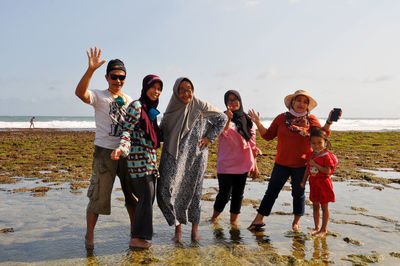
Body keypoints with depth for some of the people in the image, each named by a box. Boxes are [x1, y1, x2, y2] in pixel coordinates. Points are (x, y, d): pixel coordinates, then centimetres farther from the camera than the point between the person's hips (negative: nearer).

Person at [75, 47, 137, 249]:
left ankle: (135, 230, 29)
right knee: (98, 196, 0)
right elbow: (80, 92, -24)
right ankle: (89, 236, 17)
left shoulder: (130, 100, 13)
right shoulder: (99, 97, -2)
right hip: (104, 151, -5)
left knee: (133, 193, 12)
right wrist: (91, 70, -34)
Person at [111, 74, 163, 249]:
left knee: (148, 196, 13)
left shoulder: (151, 108, 18)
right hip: (139, 158, -9)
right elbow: (127, 130, -16)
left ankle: (144, 229, 27)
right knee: (146, 197, -7)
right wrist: (121, 148, -31)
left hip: (150, 159, 9)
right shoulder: (136, 106, -9)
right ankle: (136, 238, 1)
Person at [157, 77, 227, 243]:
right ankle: (177, 228, 4)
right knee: (169, 188, -9)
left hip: (195, 155, -2)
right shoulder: (171, 110, 9)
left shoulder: (200, 106, -1)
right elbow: (162, 132, 20)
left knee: (194, 190, 4)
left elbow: (222, 118, 7)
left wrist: (210, 137, 0)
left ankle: (195, 228, 17)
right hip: (175, 157, 2)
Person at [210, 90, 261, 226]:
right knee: (224, 194, -2)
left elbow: (252, 144, 13)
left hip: (243, 164, 4)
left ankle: (234, 220, 24)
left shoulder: (247, 119, 11)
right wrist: (228, 118, -34)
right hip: (226, 163, -4)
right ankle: (215, 216, 24)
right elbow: (223, 133, -23)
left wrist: (255, 165, 12)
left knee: (238, 194, 9)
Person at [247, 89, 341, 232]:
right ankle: (259, 219, 12)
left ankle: (296, 221, 31)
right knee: (272, 190, 4)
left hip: (301, 164, -1)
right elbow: (268, 135, 4)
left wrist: (328, 122, -22)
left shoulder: (311, 119, 1)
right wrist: (258, 123, -8)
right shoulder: (281, 118, 3)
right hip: (281, 163, 1)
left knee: (298, 192, 12)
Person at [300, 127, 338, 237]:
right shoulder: (310, 155, 5)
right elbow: (308, 169, 13)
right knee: (315, 206, 14)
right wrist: (304, 181, 13)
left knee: (324, 206, 5)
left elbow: (328, 171, -22)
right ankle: (317, 227, 26)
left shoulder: (326, 156, -15)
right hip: (314, 184, 6)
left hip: (323, 184, -6)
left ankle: (324, 229, 17)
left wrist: (315, 165, -25)